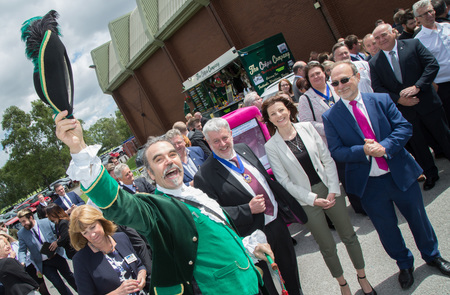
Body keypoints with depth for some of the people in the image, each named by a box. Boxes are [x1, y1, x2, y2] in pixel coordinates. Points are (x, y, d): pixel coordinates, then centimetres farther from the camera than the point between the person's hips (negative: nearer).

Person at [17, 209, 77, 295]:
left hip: (57, 256, 0)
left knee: (69, 276, 15)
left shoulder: (46, 222, -10)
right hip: (44, 264, 0)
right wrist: (22, 262, -22)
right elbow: (22, 250, -6)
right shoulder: (21, 233, -7)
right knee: (59, 284, 1)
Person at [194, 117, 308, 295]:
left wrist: (288, 208, 12)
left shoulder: (244, 149, 0)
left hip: (277, 221, 6)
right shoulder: (205, 176, -21)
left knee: (290, 269, 27)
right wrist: (248, 210, -27)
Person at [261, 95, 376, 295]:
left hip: (330, 190, 2)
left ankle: (362, 277, 38)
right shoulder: (271, 146, -11)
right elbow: (285, 181, -9)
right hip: (307, 200, -2)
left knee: (349, 235, 15)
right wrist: (313, 199, -14)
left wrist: (333, 190, -9)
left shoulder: (306, 127, -3)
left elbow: (327, 159, -1)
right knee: (327, 247, 11)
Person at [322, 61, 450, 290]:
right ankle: (404, 264, 43)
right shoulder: (330, 117, -7)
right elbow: (336, 151, -11)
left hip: (401, 174, 1)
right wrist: (363, 151, -26)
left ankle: (432, 255, 49)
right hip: (368, 183, -1)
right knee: (387, 228, 14)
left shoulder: (382, 100, -2)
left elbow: (404, 127, -6)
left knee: (417, 217, 19)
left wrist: (385, 147, -22)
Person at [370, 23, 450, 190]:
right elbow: (377, 88, -3)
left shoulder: (413, 45, -3)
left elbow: (432, 65, -9)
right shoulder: (374, 63, 0)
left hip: (427, 102, -1)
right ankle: (430, 174, 32)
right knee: (417, 144, 13)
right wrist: (399, 99, -15)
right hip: (405, 110, 1)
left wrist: (417, 86, -21)